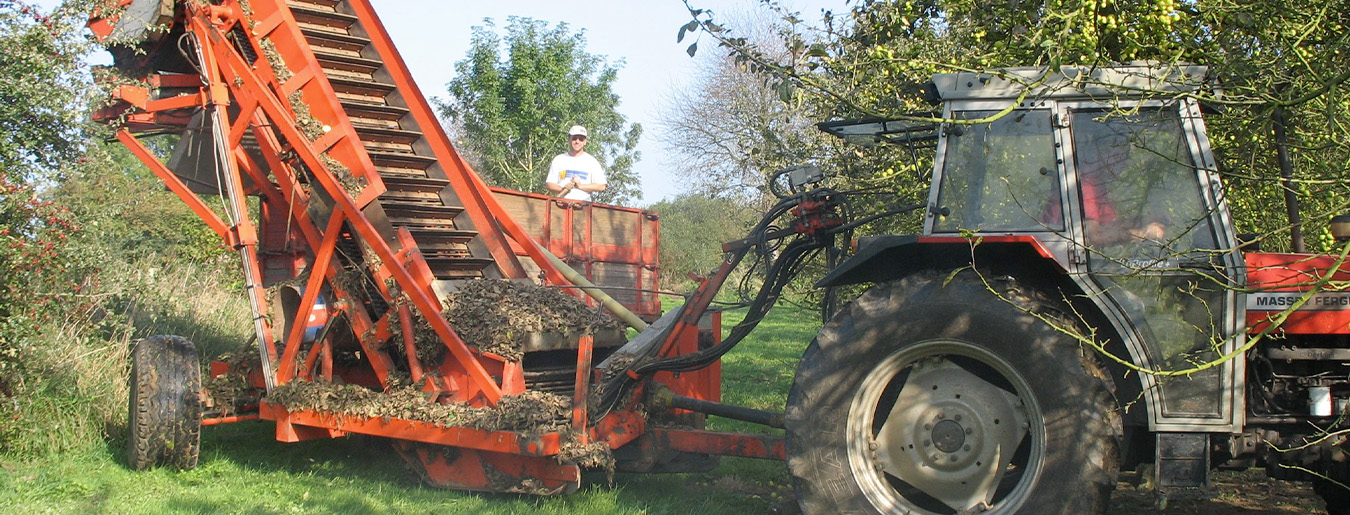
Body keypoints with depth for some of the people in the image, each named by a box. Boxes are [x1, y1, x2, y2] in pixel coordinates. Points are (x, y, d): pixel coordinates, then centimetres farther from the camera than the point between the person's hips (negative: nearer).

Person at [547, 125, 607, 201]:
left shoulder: (592, 161, 12)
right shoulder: (558, 160, 16)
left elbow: (601, 186, 3)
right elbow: (549, 184, 12)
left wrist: (580, 186, -7)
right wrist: (562, 189, -8)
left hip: (584, 203, -1)